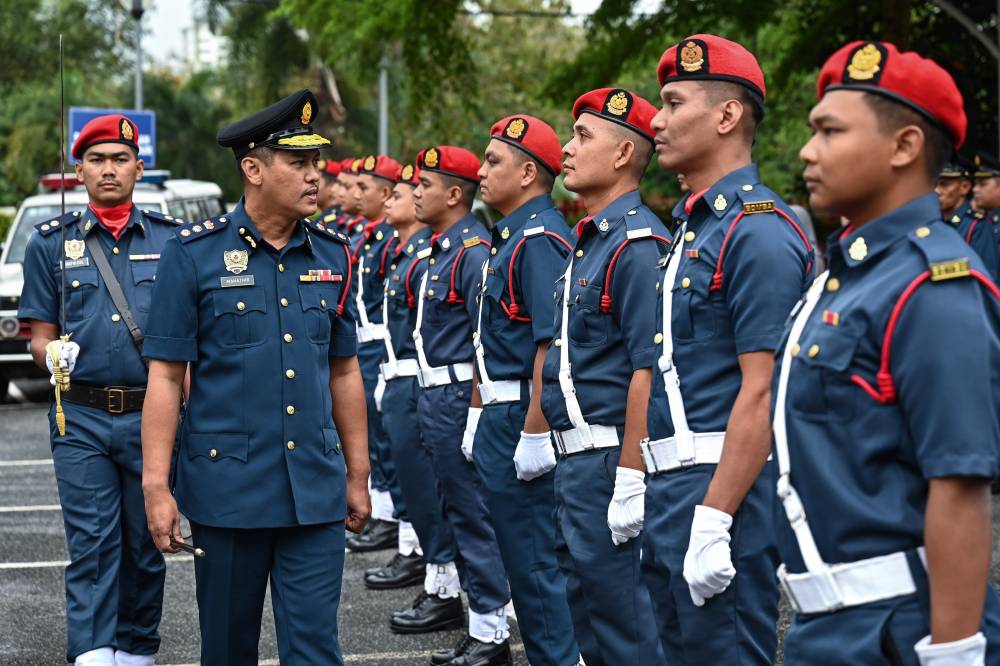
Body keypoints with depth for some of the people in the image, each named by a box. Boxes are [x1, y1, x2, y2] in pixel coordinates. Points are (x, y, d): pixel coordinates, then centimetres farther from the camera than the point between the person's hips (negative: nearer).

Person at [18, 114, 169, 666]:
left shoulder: (172, 240, 8)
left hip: (152, 414, 1)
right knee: (91, 546, -6)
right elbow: (40, 334, 9)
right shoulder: (50, 243, 7)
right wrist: (53, 355, -14)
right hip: (81, 419, -1)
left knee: (146, 547, 8)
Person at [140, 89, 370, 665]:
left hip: (316, 490, 3)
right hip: (227, 487, -2)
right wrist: (156, 485, -10)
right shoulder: (195, 253, -5)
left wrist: (358, 474, 13)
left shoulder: (333, 255, 6)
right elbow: (166, 375, -6)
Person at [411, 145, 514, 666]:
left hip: (457, 398, -10)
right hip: (436, 397, 10)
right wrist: (431, 404, 19)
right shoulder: (441, 250, 13)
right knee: (457, 511, 15)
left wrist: (473, 414, -22)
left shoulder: (474, 252, -17)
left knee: (472, 516, -4)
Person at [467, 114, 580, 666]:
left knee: (534, 559, -3)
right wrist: (478, 415, 20)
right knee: (518, 552, 17)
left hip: (524, 417, -11)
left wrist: (534, 433, -25)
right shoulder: (507, 238, 15)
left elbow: (551, 345, -24)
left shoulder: (541, 240, -17)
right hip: (500, 418, 11)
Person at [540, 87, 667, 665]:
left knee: (621, 615, -3)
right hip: (577, 458, 10)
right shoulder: (590, 240, 15)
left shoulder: (638, 243, -17)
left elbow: (648, 369, -22)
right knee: (585, 599, 17)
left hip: (608, 458, -10)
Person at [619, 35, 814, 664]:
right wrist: (632, 481, 17)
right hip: (670, 487, 10)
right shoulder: (692, 226, 15)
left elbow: (761, 391, -21)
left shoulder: (760, 231, -15)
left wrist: (714, 519, -24)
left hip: (725, 489, -10)